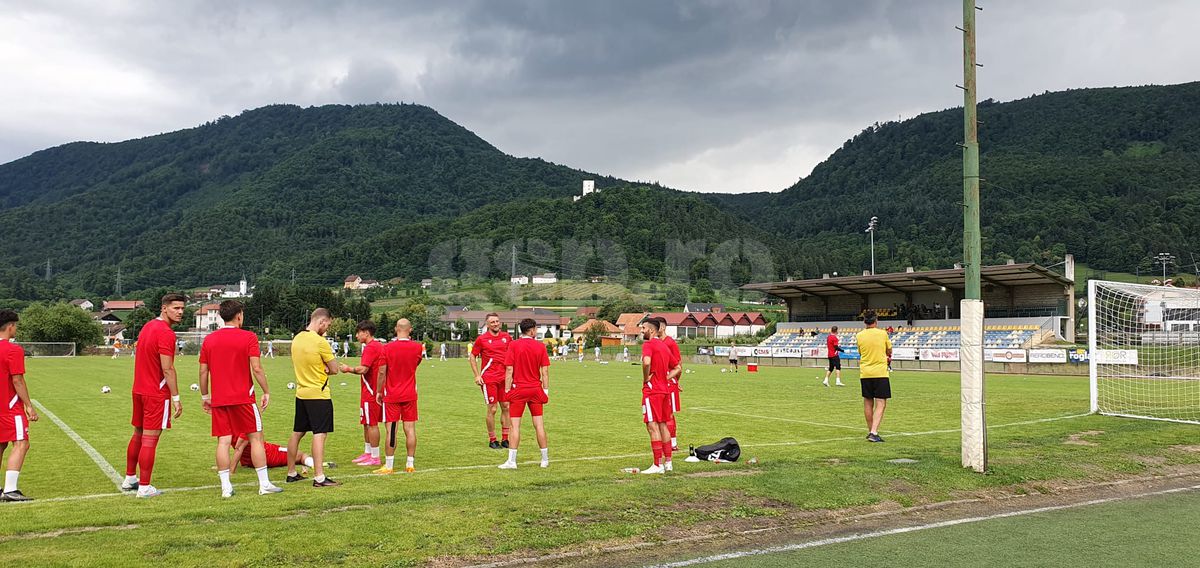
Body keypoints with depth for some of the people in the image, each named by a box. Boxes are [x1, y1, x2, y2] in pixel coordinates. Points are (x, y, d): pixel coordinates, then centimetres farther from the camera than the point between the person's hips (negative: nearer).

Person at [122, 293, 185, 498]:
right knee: (150, 439, -4)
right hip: (157, 394, -9)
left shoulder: (147, 326, 12)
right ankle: (144, 487, 0)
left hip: (139, 390, 9)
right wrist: (176, 398, -17)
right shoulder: (166, 333, -17)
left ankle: (129, 479, 31)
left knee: (137, 435, 19)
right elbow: (168, 369, -20)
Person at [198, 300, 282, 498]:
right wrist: (266, 392, -2)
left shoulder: (209, 339, 6)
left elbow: (203, 371, 8)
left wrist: (204, 396, 17)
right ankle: (264, 484, 7)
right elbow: (256, 369, -11)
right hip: (244, 398, -3)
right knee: (256, 437, 5)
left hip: (218, 399, 4)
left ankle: (226, 487, 2)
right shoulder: (249, 337, -6)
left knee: (223, 441, 4)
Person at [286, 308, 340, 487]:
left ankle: (291, 473, 25)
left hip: (301, 393, 8)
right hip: (319, 394, -8)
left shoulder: (297, 338, 7)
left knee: (297, 433, 15)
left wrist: (318, 370, 2)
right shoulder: (320, 342, -17)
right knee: (319, 434, -8)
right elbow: (334, 369, -11)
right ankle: (319, 478, -11)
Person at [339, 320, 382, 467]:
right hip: (374, 391, 10)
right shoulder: (379, 346, 14)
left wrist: (349, 369, -8)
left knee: (371, 424, -4)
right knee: (366, 423, 17)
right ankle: (367, 453, 26)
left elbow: (363, 369, -24)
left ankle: (375, 457, 1)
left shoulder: (370, 347, -17)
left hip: (370, 392, -10)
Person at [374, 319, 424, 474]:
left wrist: (379, 391, 5)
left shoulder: (388, 348, -8)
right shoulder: (417, 347, -2)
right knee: (410, 429, 5)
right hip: (410, 394, 2)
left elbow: (382, 372, -6)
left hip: (391, 396, -2)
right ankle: (410, 464, 9)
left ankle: (388, 466, 0)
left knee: (391, 430, -1)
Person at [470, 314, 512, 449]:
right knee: (492, 409, -3)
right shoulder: (482, 338, -2)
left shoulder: (506, 337, 7)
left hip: (504, 377, 4)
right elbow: (472, 357, 3)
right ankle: (492, 440, 8)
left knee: (506, 407, 5)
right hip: (488, 379, -4)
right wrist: (477, 375, -5)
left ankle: (505, 439, 15)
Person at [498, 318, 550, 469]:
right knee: (539, 424, 9)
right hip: (535, 389, 2)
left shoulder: (514, 345, -5)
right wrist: (546, 390, 7)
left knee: (515, 425, -1)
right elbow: (545, 371, 1)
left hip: (518, 389, -2)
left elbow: (509, 370, -8)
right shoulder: (540, 346, 1)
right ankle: (545, 460, 15)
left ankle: (512, 461, -3)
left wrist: (507, 390, -3)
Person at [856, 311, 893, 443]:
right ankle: (874, 432, -16)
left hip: (864, 374, 3)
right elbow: (889, 352, 10)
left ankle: (871, 432, 22)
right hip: (880, 373, -3)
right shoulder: (883, 333, -3)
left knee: (868, 403, 13)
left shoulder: (859, 336, 1)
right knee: (880, 404, -3)